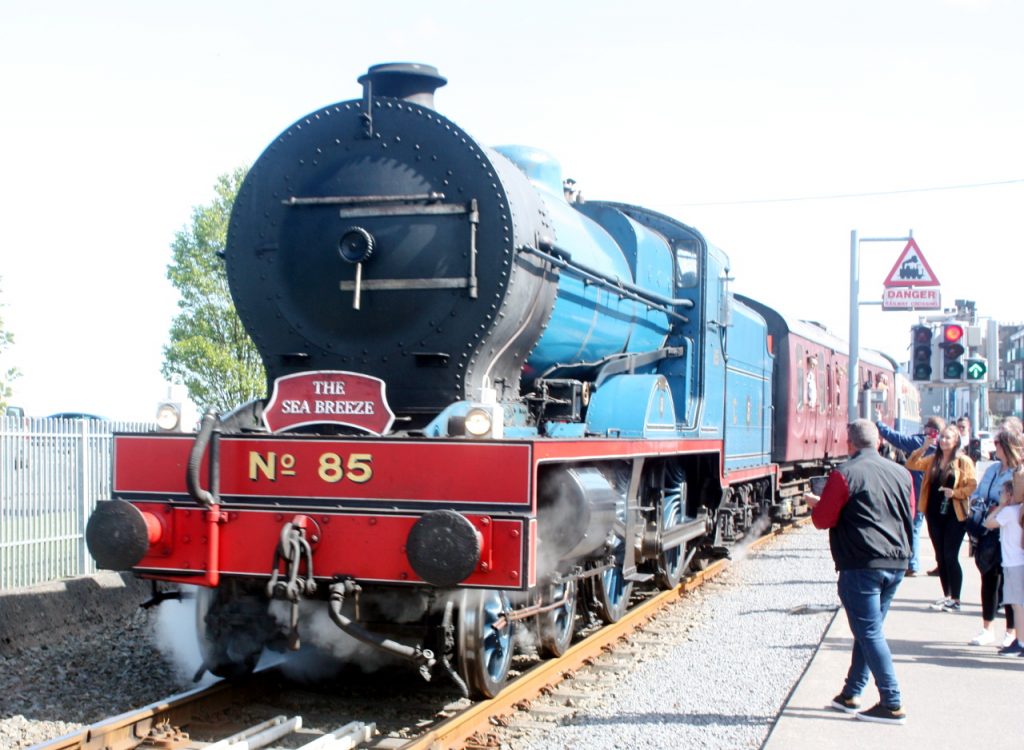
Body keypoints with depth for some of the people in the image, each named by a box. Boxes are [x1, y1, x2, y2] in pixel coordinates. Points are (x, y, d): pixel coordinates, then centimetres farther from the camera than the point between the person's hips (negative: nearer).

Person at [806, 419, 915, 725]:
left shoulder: (844, 475, -11)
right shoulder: (902, 473, 8)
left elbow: (822, 519, -7)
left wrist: (816, 504, 13)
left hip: (861, 565, -7)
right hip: (896, 563, 7)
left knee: (869, 633, -2)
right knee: (869, 629, 15)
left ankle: (892, 705, -4)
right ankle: (851, 694, 22)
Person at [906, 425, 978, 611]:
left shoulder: (963, 461, -4)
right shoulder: (933, 460, 11)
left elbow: (972, 485, -9)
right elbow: (911, 464, 5)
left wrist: (955, 493, -20)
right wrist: (923, 447, -3)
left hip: (954, 515, -6)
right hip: (934, 514, 6)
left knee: (951, 557, -7)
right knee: (940, 557, 11)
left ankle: (955, 600, 1)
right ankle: (947, 596, 21)